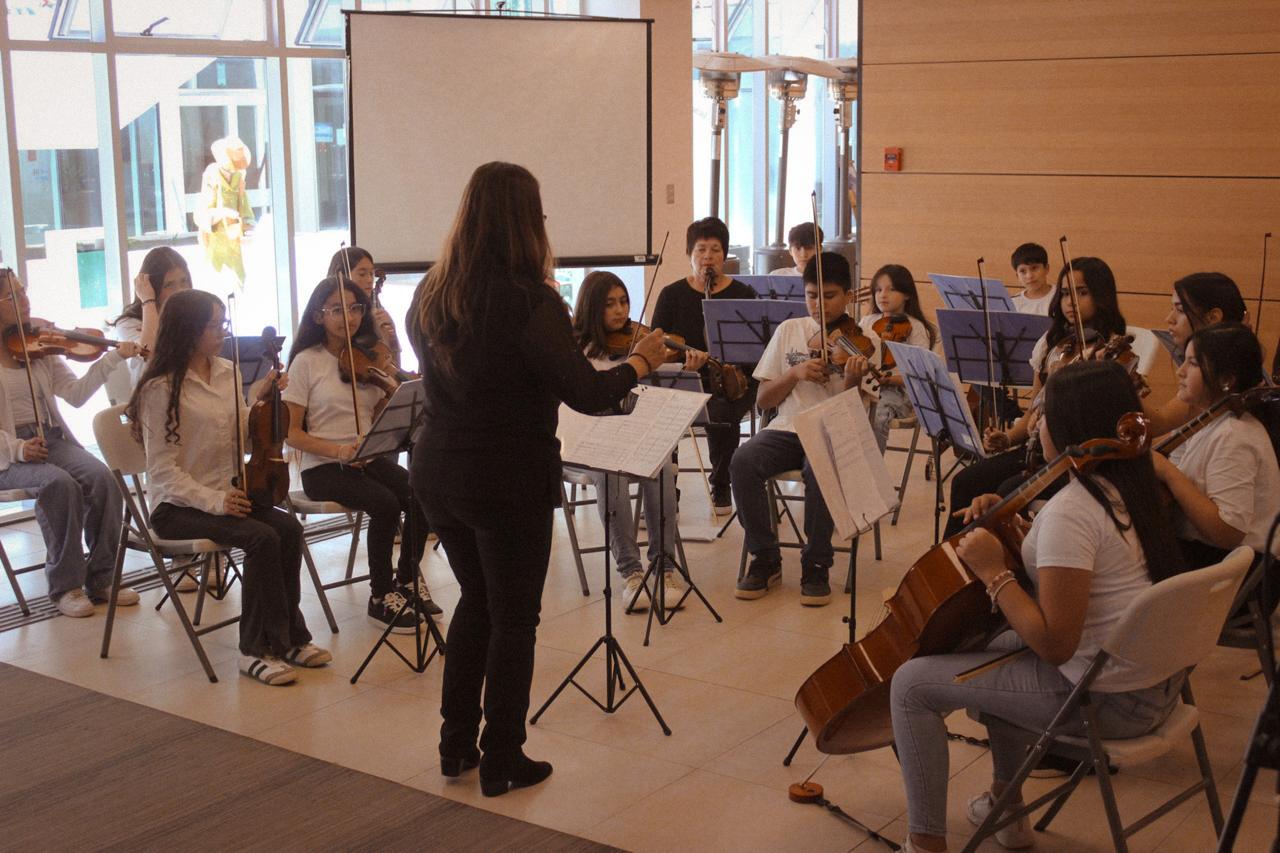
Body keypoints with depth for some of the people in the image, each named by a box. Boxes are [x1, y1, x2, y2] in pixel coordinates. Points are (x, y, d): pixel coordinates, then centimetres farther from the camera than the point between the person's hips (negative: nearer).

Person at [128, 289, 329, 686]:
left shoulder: (227, 373, 9)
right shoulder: (161, 389, -11)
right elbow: (162, 469, -14)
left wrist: (261, 399, 1)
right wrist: (211, 500, -24)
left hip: (227, 495, 6)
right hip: (178, 506, -6)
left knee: (289, 528, -22)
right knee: (261, 537, -29)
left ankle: (288, 637, -11)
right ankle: (257, 648, -17)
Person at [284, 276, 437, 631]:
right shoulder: (307, 361, -5)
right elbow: (293, 433, -7)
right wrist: (337, 450, -23)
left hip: (370, 458, 4)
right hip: (323, 468, -4)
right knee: (386, 504, -29)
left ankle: (407, 579, 0)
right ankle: (380, 596, -10)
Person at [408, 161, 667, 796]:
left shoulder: (431, 296, 2)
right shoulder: (530, 301, -20)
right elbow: (587, 394, -21)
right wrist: (639, 362, -3)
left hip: (437, 475, 7)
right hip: (509, 481, -7)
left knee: (475, 599, 23)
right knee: (513, 618, 9)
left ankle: (456, 743, 30)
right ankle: (501, 762, 18)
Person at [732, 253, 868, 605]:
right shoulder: (789, 331, 10)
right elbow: (763, 400, 9)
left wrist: (852, 381, -26)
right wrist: (795, 373, -8)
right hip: (788, 428, 3)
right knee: (743, 462, -28)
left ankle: (816, 566, -15)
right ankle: (765, 559, -10)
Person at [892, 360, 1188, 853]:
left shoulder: (1070, 511, -25)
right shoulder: (1125, 488, 4)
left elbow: (1054, 644, -27)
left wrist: (992, 572, -19)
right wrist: (1013, 527, 8)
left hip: (1111, 701, -10)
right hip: (1157, 681, 10)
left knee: (912, 683, -6)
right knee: (996, 646, 32)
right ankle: (1006, 807, 39)